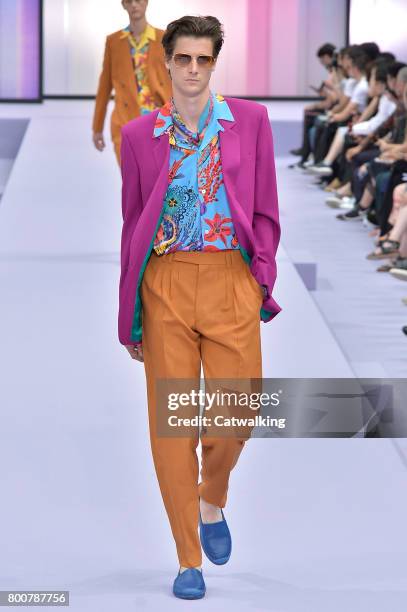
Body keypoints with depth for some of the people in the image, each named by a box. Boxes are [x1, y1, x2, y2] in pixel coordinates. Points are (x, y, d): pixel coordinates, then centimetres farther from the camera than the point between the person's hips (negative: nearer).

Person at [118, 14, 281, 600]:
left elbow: (265, 211, 9)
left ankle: (212, 503, 31)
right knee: (170, 423, 1)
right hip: (165, 284, 0)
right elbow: (132, 223, 11)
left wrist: (261, 280, -3)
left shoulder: (250, 120, 6)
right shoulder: (139, 135, 7)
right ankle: (189, 561, 12)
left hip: (231, 283, 0)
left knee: (235, 418, -3)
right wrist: (129, 317, 10)